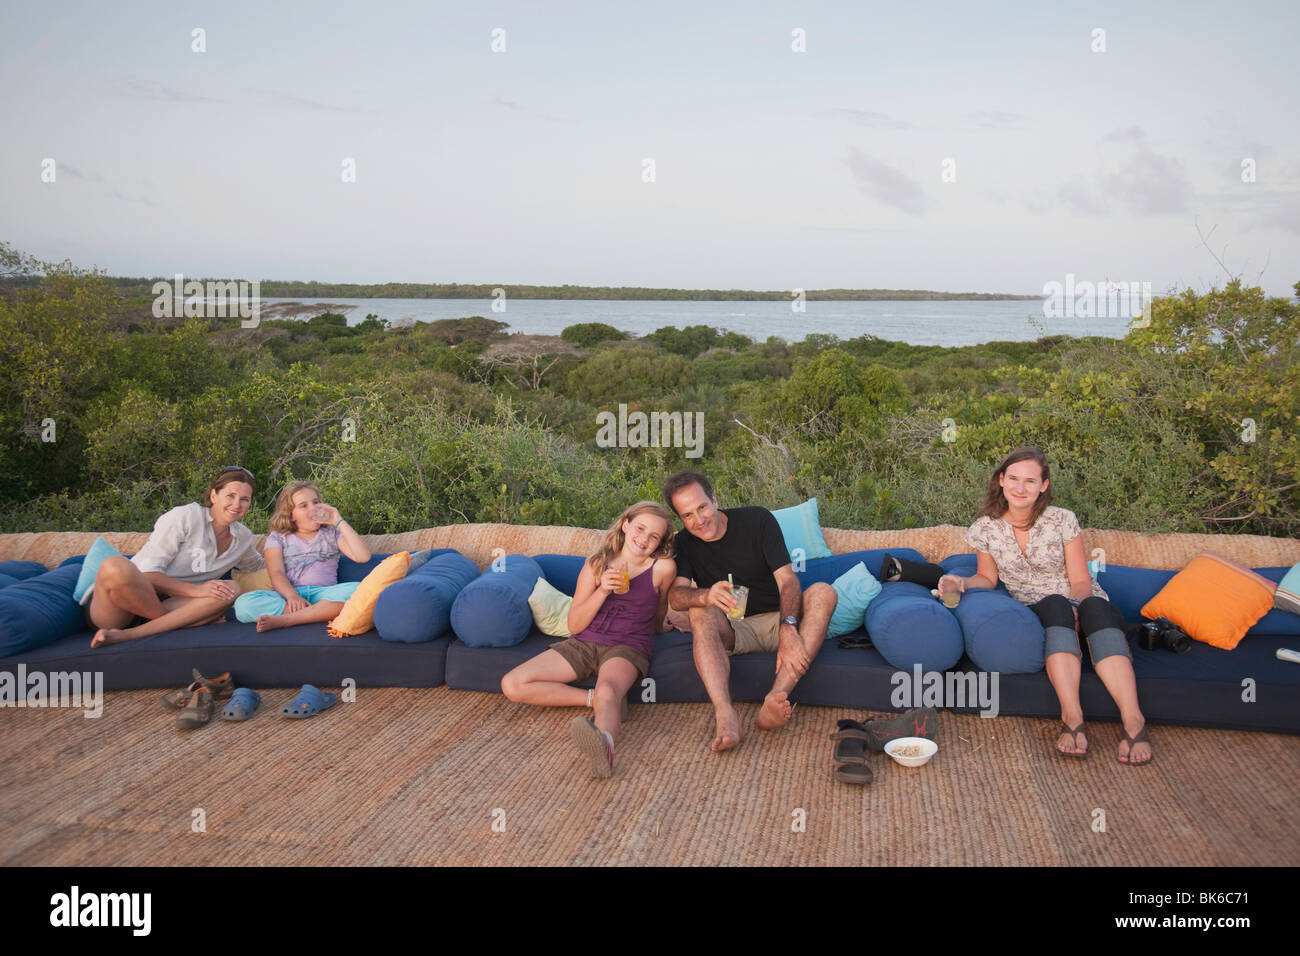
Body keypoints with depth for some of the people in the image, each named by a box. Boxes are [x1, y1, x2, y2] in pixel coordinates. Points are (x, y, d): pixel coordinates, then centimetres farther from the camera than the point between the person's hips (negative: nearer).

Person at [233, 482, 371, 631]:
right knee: (243, 603, -28)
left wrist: (339, 522, 2)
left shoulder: (331, 533, 20)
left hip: (323, 594, 1)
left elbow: (363, 557, 4)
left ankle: (283, 620, -33)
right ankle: (322, 614, -31)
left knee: (358, 588, -33)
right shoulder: (277, 538, 17)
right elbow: (277, 574, 0)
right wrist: (292, 596, -22)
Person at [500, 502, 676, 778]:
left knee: (607, 690, -40)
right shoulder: (596, 564, 2)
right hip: (584, 642, 5)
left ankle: (604, 744, -71)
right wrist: (602, 591, -13)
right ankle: (595, 699, -13)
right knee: (511, 685, -10)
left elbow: (658, 618, 17)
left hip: (628, 647, -4)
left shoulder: (663, 568, -4)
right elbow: (574, 625, -2)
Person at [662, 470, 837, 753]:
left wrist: (788, 630, -34)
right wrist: (706, 595, -43)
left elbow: (788, 581, -15)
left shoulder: (757, 520, -8)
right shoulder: (684, 543, -2)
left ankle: (775, 699, -46)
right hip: (732, 629, 0)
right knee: (699, 611, -30)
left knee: (823, 592, -28)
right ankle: (725, 716, -50)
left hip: (777, 619, 0)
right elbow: (675, 596, -18)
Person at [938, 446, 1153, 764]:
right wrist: (962, 583, -12)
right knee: (1055, 605, -36)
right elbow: (988, 578, 10)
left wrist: (1076, 606, -24)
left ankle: (1132, 719, -45)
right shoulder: (985, 529, -2)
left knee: (1096, 608, -36)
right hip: (1033, 612, 0)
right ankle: (1072, 717, -47)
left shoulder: (1062, 520, -4)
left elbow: (1081, 582, -2)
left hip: (1081, 603, 0)